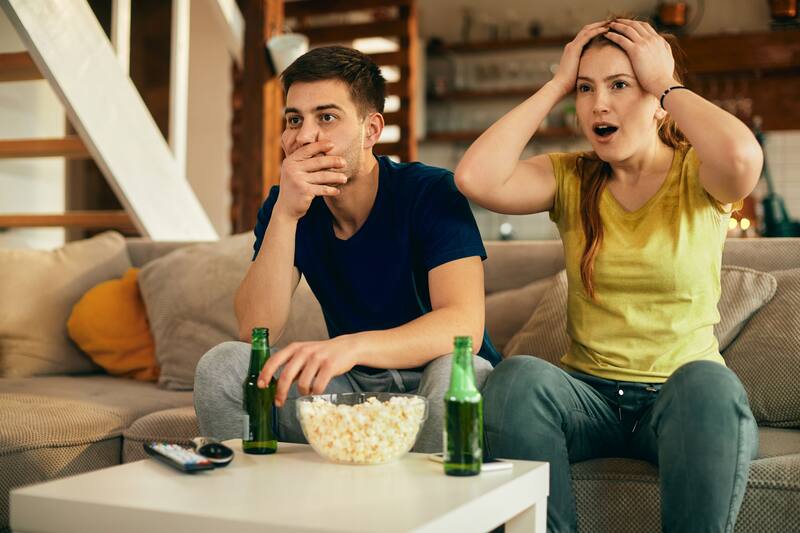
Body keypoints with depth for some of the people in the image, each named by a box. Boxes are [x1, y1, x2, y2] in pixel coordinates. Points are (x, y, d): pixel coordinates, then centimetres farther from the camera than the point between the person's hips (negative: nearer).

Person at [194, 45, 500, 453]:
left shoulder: (432, 193, -15)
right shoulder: (286, 208, -2)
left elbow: (464, 327, -29)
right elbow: (256, 333, -14)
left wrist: (351, 346, -46)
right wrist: (285, 214, -25)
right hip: (353, 387, 4)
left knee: (455, 372, -37)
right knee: (221, 365, -15)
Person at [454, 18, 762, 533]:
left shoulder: (697, 175, -1)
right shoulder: (570, 177, 6)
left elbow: (743, 158, -28)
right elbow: (476, 178, -14)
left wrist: (665, 84, -11)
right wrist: (556, 84, -5)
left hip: (681, 394, -1)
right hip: (588, 393, 2)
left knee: (711, 384, -36)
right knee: (517, 377, -30)